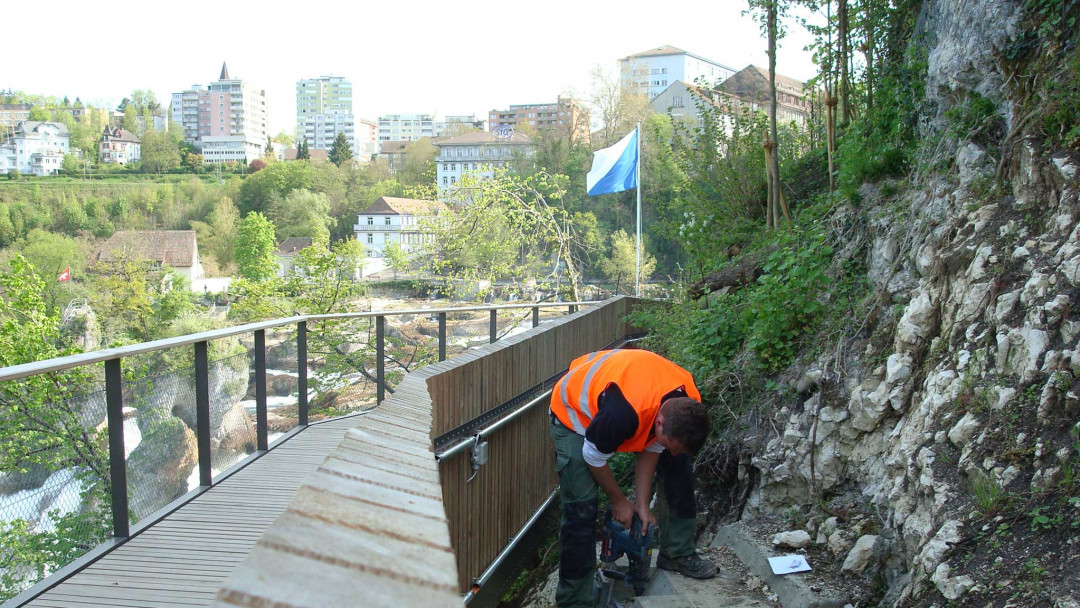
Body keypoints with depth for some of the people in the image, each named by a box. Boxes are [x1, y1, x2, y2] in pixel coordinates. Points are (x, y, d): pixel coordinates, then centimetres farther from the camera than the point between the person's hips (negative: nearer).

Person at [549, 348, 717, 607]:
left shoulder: (688, 405, -23)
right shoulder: (623, 412, -45)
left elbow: (650, 451, -7)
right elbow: (594, 459, -24)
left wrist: (643, 505, -7)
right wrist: (619, 501, -10)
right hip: (574, 412, -6)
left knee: (678, 467, 2)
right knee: (581, 506, -15)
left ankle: (678, 553, 19)